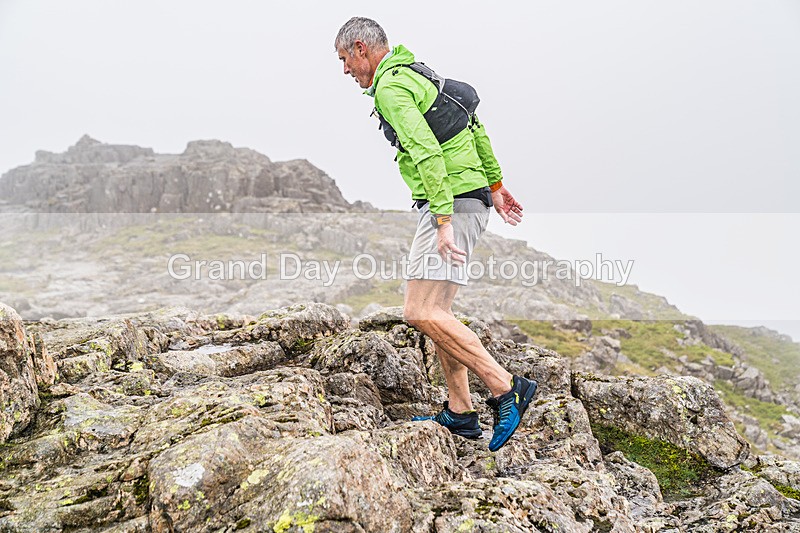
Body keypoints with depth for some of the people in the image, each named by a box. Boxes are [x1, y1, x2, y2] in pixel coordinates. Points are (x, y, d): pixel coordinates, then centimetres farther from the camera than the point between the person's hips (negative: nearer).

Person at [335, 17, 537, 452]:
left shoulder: (390, 87, -9)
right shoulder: (417, 74, 22)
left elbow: (427, 154, -23)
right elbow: (476, 130, 24)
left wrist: (443, 222, -27)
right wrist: (495, 184, 26)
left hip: (451, 203, -10)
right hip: (471, 196, 10)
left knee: (420, 312, -14)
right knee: (435, 310, 12)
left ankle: (506, 389, -13)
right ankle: (459, 413, 16)